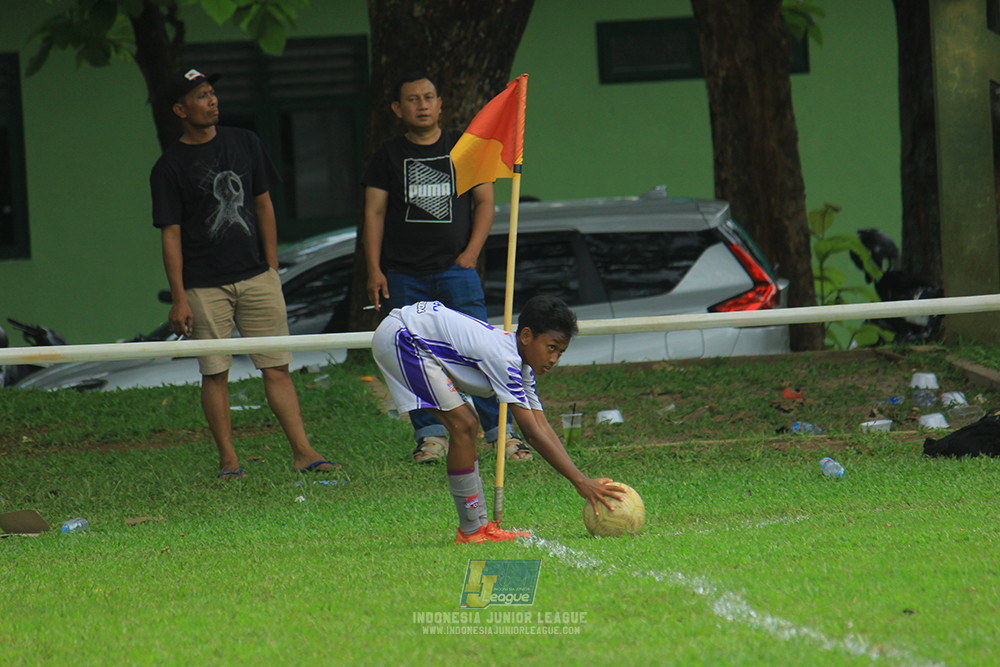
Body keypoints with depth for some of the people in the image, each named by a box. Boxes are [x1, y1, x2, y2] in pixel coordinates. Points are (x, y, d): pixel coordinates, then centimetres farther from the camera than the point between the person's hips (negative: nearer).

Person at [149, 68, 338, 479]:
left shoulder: (244, 144, 10)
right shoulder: (169, 167, -2)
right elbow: (170, 235, -3)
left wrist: (272, 268, 9)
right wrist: (178, 298, -9)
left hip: (256, 277, 3)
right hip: (204, 286, -3)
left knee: (277, 368, -1)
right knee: (215, 374, -1)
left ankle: (302, 452, -4)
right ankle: (227, 458, 5)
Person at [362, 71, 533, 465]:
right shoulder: (389, 156, 10)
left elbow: (484, 202, 11)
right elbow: (374, 213, 8)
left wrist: (471, 253, -2)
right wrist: (374, 270, -2)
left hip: (454, 268, -1)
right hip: (402, 275, 1)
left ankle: (500, 432, -8)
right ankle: (430, 434, 5)